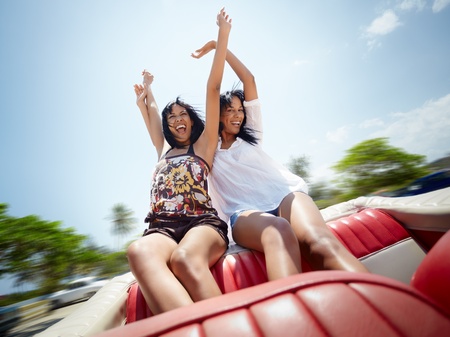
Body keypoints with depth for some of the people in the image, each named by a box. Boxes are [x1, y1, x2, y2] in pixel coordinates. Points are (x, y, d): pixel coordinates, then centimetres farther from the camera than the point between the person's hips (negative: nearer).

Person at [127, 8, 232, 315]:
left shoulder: (204, 145, 18)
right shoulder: (164, 150, 29)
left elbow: (213, 90, 14)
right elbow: (150, 112, 42)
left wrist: (223, 35, 16)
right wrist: (147, 91, 60)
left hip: (203, 223, -2)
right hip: (163, 227, 3)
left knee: (184, 258, -38)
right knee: (140, 252, -34)